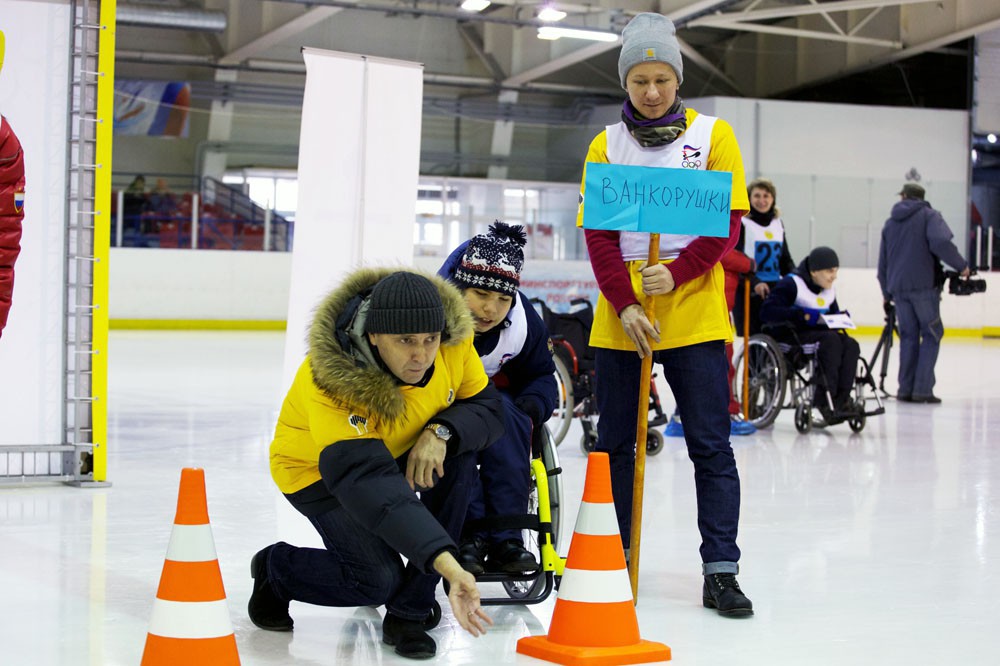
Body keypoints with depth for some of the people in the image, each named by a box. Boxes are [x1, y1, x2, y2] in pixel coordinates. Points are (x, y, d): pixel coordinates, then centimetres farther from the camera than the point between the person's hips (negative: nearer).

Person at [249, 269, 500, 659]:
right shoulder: (331, 382, -41)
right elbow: (367, 481, -50)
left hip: (403, 450, 6)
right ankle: (275, 569, 12)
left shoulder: (453, 339, -26)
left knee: (461, 449, -25)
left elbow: (485, 407, -13)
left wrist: (441, 432, -38)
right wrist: (448, 566, -60)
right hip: (318, 471, -5)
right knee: (379, 581, -22)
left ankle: (409, 612, -14)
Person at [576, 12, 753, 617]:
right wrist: (625, 305, -13)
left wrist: (675, 275, -18)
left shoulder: (714, 136, 2)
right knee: (615, 444, 9)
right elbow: (598, 234, 0)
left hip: (694, 314, -2)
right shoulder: (606, 146, 7)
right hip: (619, 316, 2)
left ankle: (721, 571, 2)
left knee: (712, 446, -2)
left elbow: (727, 224, -4)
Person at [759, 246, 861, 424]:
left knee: (851, 345, -20)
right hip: (788, 335, -7)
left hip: (817, 331, 7)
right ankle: (825, 400, -33)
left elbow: (833, 313, 27)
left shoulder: (829, 291, 13)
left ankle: (841, 400, -27)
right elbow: (767, 311, -22)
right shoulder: (791, 284, -13)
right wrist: (802, 314, -28)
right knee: (831, 340, -33)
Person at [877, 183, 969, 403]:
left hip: (899, 288, 5)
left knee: (908, 336, 11)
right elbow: (940, 242, -20)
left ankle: (906, 389, 6)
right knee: (931, 335, 1)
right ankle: (922, 389, -7)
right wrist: (961, 265, -9)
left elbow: (883, 263, 19)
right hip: (924, 286, -5)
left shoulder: (890, 223, 16)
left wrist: (887, 293, 29)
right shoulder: (929, 215, 0)